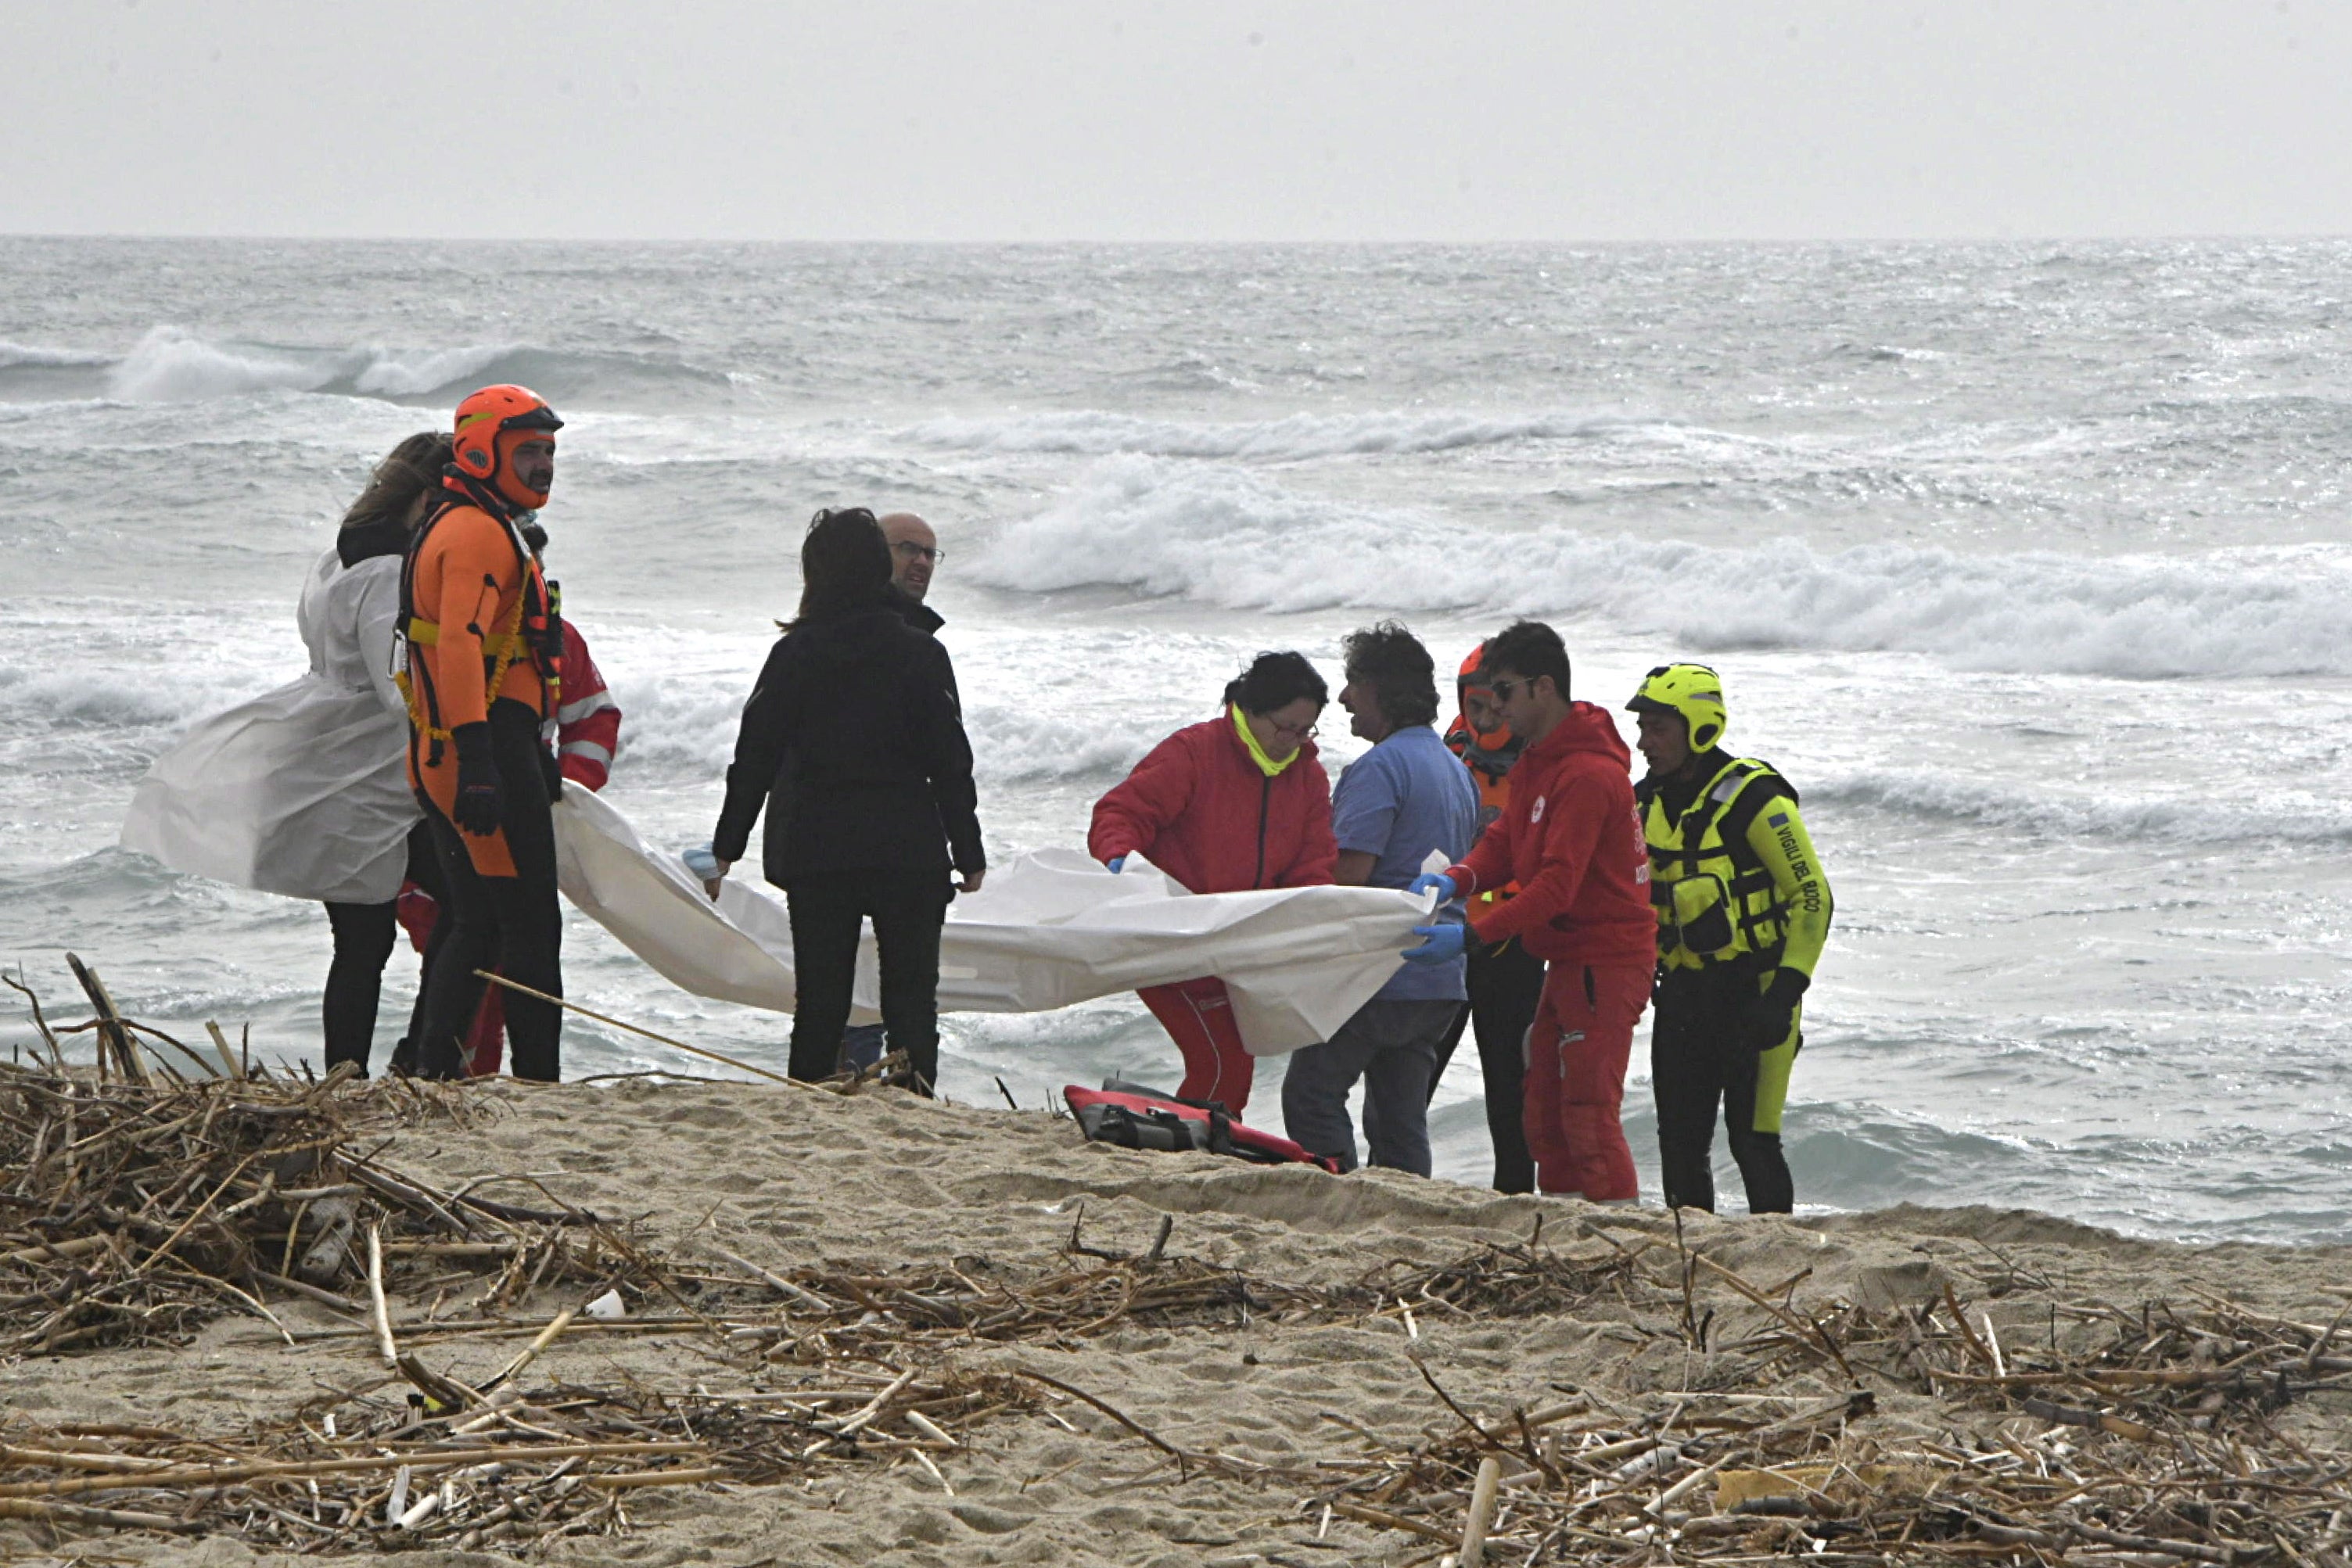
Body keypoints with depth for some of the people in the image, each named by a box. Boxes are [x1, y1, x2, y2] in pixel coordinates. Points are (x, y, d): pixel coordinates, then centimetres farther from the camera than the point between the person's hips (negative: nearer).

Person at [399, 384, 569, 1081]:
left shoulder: (493, 531, 22)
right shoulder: (478, 533, -12)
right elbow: (460, 645, -24)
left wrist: (535, 753, 32)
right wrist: (478, 761, -31)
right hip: (488, 745, -11)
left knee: (478, 927, 12)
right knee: (531, 925, -8)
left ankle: (434, 1069, 11)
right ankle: (539, 1078, -7)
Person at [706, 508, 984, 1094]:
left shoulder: (795, 654, -1)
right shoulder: (921, 654, -2)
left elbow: (755, 757, 1)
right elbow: (951, 763, -2)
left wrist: (726, 847, 9)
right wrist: (969, 854, 6)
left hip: (815, 852, 1)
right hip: (908, 851, -1)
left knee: (819, 1002, 6)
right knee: (912, 1001, 3)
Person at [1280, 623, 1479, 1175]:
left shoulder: (1380, 767, -14)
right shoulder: (1456, 769, 16)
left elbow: (1350, 873, -21)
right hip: (1440, 981, 9)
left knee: (1311, 1094, -1)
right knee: (1400, 1115, 12)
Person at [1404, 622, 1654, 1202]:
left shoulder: (1587, 776, -20)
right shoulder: (1538, 762, 14)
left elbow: (1557, 885, -26)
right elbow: (1507, 840, 12)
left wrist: (1471, 935, -31)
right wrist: (1457, 878, -9)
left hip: (1604, 962, -11)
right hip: (1568, 961, 11)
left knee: (1589, 1116, -12)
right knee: (1545, 1115, 12)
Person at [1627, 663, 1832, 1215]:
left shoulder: (1753, 798, -13)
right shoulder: (1648, 802, 9)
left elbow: (1812, 897, -12)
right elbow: (1640, 899, 22)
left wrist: (1785, 993, -17)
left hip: (1753, 994, -7)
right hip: (1683, 993, 7)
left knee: (1753, 1139, -8)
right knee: (1680, 1141, 7)